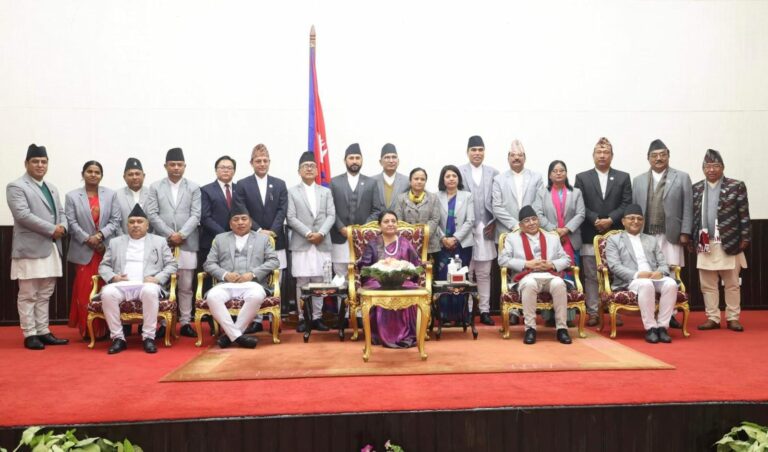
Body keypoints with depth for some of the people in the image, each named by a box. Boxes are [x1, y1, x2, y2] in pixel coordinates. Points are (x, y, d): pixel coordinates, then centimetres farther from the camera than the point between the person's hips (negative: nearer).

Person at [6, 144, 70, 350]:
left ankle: (43, 332, 17)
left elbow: (61, 212, 19)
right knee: (28, 295, 0)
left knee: (44, 295, 11)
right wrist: (52, 230, -16)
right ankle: (30, 334, 6)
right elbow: (23, 215, -15)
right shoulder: (16, 186, -4)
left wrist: (62, 227, -3)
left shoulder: (52, 188, 20)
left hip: (51, 248, 7)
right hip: (30, 248, -7)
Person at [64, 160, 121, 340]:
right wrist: (88, 239, -14)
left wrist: (100, 235, -14)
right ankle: (86, 330, 11)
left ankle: (103, 329, 13)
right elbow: (71, 223, -3)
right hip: (84, 251, -1)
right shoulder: (72, 196, 5)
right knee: (85, 291, 1)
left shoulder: (110, 194, 8)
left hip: (107, 250, 1)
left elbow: (116, 220, 0)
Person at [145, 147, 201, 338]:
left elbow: (195, 215, 1)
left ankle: (185, 322, 9)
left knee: (186, 286, 3)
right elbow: (152, 214, 1)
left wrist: (181, 234, -12)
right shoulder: (155, 187, 9)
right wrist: (169, 235, -9)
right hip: (163, 242, 0)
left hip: (187, 243, 0)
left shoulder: (193, 187, 8)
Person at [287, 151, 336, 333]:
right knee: (302, 283, -1)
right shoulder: (292, 191, 7)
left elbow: (331, 216, 5)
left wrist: (321, 233, -11)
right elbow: (291, 218, -2)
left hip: (322, 243, 2)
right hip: (301, 243, -2)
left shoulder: (326, 192, 15)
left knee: (319, 282, 4)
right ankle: (303, 318, 6)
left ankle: (317, 317, 10)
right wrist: (308, 233, -13)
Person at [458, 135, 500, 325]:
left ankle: (484, 310, 13)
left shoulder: (493, 173, 9)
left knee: (484, 273, 7)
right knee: (466, 272, 1)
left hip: (486, 229, 2)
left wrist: (494, 223, -1)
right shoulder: (459, 172, 2)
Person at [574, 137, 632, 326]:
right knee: (591, 276, 2)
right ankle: (592, 312, 8)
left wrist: (610, 220, -12)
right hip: (590, 235, -1)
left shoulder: (623, 177, 10)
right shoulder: (582, 178, 7)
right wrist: (595, 220, -12)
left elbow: (627, 204, 2)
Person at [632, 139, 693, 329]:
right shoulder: (638, 180, 13)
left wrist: (685, 233, -4)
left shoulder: (682, 178, 8)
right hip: (645, 235, 1)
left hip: (671, 235, -1)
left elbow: (687, 208, 4)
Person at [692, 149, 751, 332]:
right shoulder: (696, 189, 8)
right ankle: (712, 318, 14)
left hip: (729, 243, -2)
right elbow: (692, 216, 9)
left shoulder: (736, 186, 0)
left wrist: (745, 238, -7)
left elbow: (744, 215, -2)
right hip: (705, 244, 3)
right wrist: (691, 240, 6)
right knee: (707, 284, 6)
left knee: (732, 284, 6)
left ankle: (733, 318, 16)